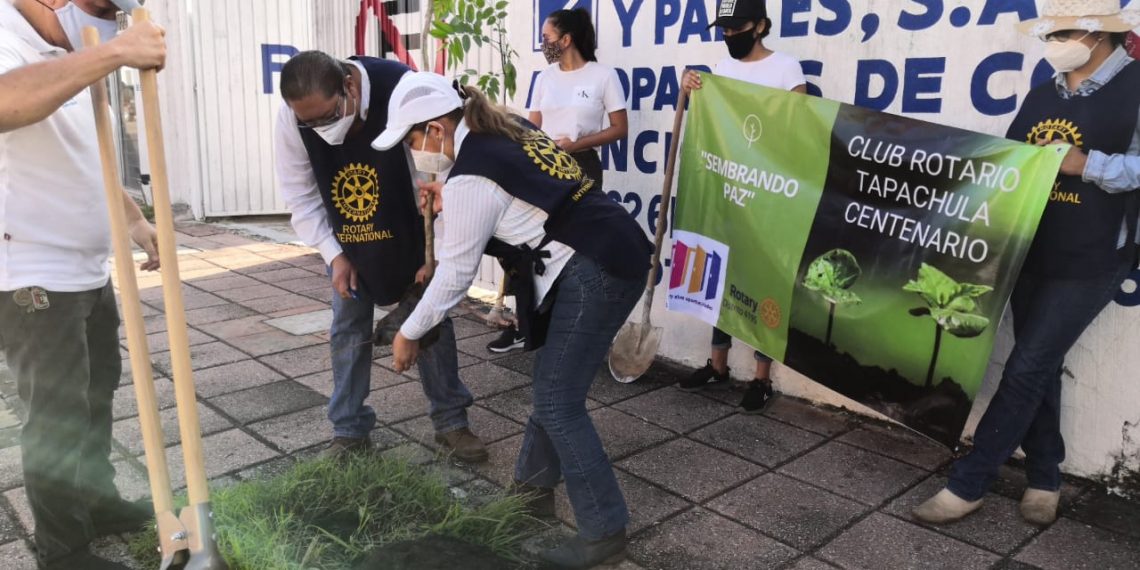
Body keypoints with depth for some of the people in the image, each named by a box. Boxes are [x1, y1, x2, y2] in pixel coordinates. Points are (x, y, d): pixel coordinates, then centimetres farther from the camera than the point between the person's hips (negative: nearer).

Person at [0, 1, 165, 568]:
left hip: (88, 269, 9)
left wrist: (136, 220, 16)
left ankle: (98, 502, 39)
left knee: (96, 395, 20)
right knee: (58, 416, 2)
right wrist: (113, 53, -44)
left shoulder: (66, 58, 11)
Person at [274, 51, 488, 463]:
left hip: (411, 230, -2)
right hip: (347, 238, 2)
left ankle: (451, 420, 18)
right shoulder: (290, 118, -23)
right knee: (348, 329, 5)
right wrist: (334, 256, -13)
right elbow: (300, 194, -9)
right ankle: (349, 430, 20)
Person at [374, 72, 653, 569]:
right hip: (609, 255, 10)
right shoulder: (503, 133, 12)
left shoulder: (470, 178, -15)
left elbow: (455, 273, -8)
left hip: (595, 271, -10)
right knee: (551, 384, 18)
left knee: (558, 402, -4)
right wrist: (451, 202, 23)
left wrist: (409, 333, 5)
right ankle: (535, 488, 33)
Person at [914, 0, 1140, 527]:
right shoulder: (1041, 96, 11)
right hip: (1031, 255, 6)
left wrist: (1087, 164, -25)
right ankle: (1044, 478, 28)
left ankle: (968, 483, 3)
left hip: (1089, 264, -6)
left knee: (1025, 369, -6)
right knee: (1039, 367, 12)